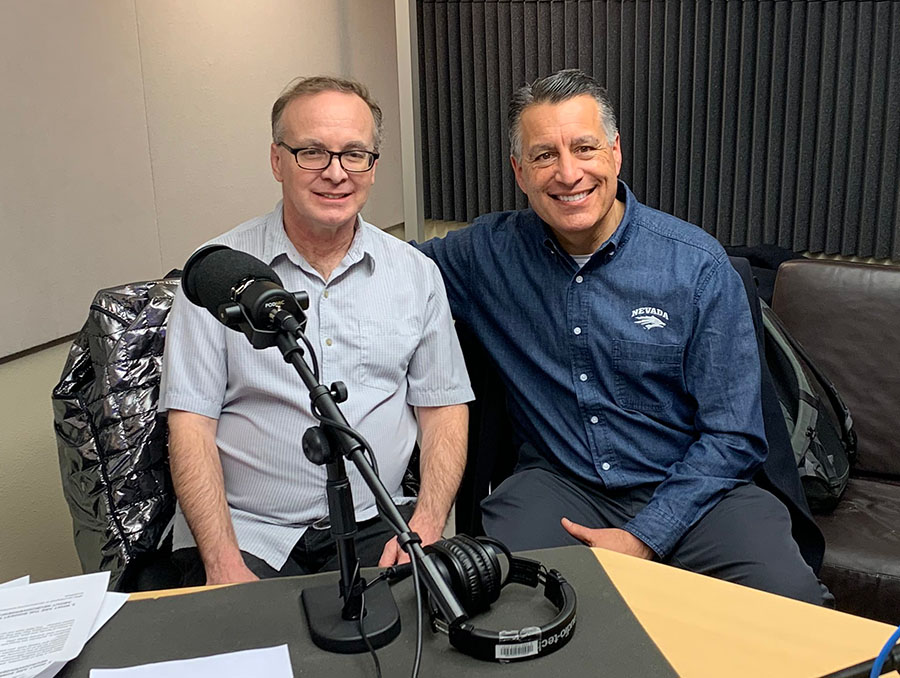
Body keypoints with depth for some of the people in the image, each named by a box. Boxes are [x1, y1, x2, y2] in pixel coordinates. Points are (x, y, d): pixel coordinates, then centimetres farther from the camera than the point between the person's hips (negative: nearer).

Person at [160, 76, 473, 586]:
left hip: (374, 525, 2)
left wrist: (427, 524, -7)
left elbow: (444, 409, 9)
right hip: (247, 531, -1)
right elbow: (191, 424, -3)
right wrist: (223, 561, -14)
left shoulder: (417, 274, 8)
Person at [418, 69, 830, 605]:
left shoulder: (697, 264, -6)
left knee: (790, 600, -26)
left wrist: (643, 539, -14)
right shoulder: (490, 251, 0)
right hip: (558, 483, 1)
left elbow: (733, 436, -6)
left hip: (690, 487, 0)